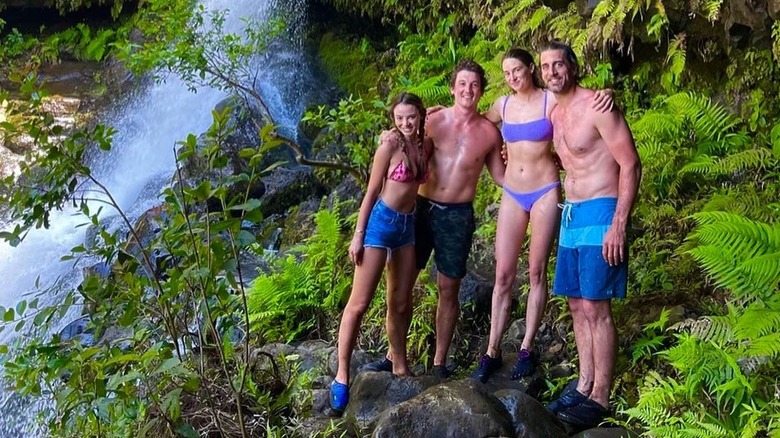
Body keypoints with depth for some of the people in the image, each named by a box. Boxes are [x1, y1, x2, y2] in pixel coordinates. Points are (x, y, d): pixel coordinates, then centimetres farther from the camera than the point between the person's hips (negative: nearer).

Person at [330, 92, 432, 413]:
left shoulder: (425, 146, 4)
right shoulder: (389, 146, -12)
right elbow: (372, 192, -10)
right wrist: (358, 235, -10)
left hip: (408, 224, 6)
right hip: (381, 222, -6)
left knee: (401, 302, 16)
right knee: (359, 302, -4)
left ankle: (400, 366, 30)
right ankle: (342, 376, 2)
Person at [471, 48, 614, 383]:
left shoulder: (552, 100, -6)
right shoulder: (503, 105, 7)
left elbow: (590, 99, -4)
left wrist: (606, 94, -26)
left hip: (544, 193, -3)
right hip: (512, 195, 4)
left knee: (536, 273, 4)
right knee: (503, 275, 3)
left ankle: (527, 349, 14)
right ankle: (492, 352, 9)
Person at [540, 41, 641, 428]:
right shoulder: (555, 114, 13)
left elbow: (631, 165, -15)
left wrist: (618, 225, -21)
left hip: (599, 214, -8)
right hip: (570, 214, 9)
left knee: (595, 308, -7)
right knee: (577, 305, 11)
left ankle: (599, 398, 0)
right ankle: (584, 387, 20)